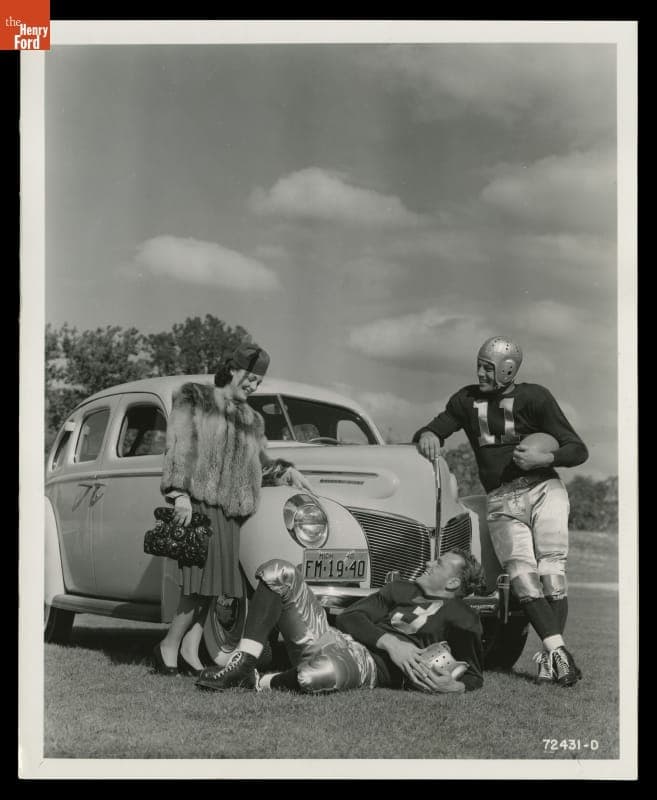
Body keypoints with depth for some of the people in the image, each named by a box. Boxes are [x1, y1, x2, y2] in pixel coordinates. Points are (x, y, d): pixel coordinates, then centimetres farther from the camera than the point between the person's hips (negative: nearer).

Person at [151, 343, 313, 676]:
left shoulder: (250, 418, 22)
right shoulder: (193, 399, 4)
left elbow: (260, 464, 31)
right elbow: (179, 447, -6)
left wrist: (287, 471, 14)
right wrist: (179, 493, -16)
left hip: (230, 507, 6)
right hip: (196, 500, -6)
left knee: (212, 579, 1)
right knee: (203, 575, -13)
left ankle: (189, 649, 6)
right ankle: (169, 645, -1)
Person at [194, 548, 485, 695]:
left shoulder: (461, 619, 10)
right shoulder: (401, 590, 25)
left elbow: (474, 676, 10)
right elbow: (349, 617, 14)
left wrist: (452, 686, -15)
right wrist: (389, 641, -6)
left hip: (370, 664, -6)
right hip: (335, 637, 6)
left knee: (319, 675, -46)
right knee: (280, 572, -14)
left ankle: (263, 682, -11)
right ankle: (242, 666, -21)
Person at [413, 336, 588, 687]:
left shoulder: (534, 397, 2)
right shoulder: (466, 400, 12)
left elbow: (578, 450, 2)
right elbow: (434, 429, 17)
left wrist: (544, 458, -17)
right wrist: (427, 436, -8)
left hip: (544, 489, -2)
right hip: (501, 503, 2)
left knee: (550, 570, -18)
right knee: (521, 572, -20)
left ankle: (549, 657, -16)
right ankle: (558, 649, -26)